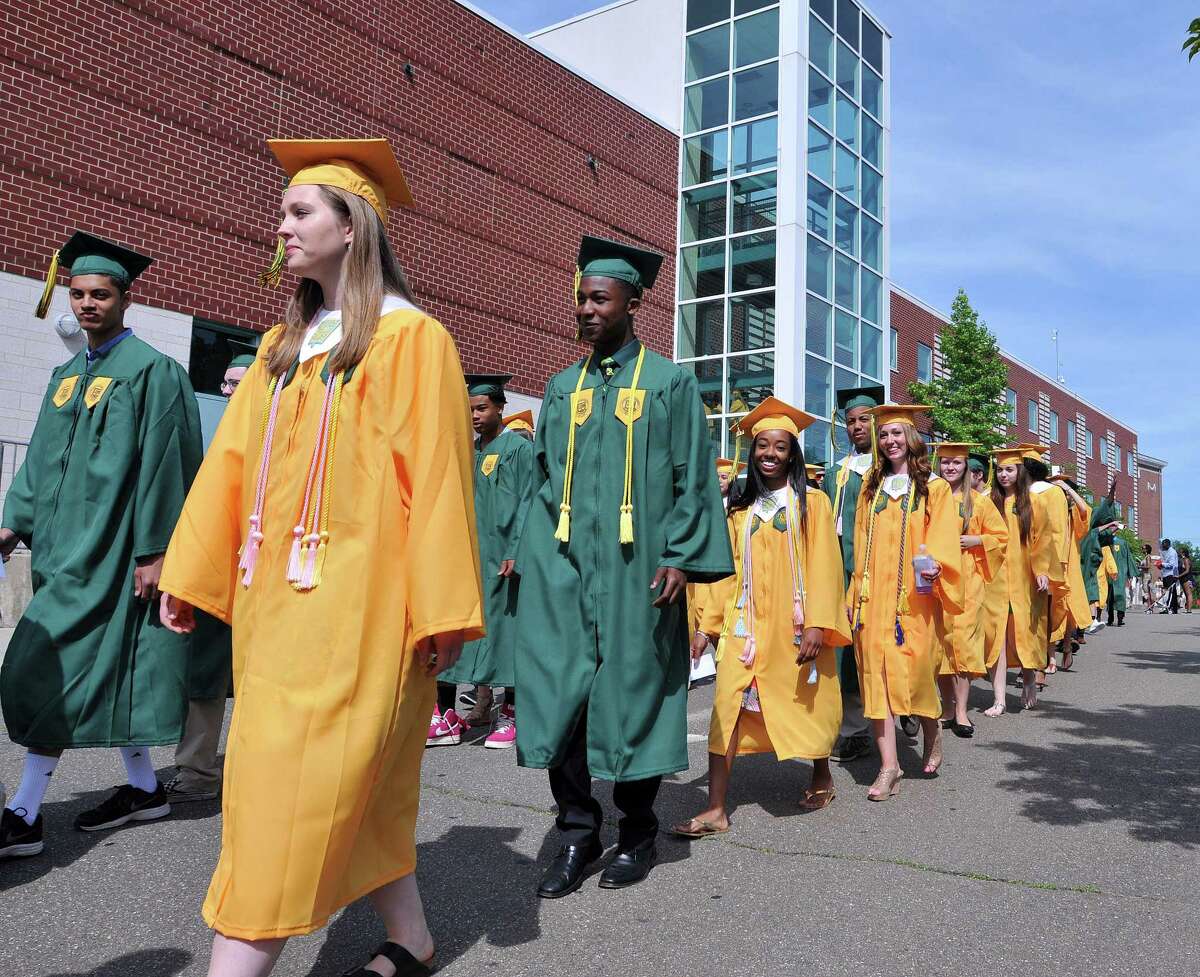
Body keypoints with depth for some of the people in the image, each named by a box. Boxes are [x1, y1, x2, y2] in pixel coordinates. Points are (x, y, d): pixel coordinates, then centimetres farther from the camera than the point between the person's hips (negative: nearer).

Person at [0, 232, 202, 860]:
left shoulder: (151, 371, -9)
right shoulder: (67, 374, 15)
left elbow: (161, 464, -13)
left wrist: (153, 549, -16)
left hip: (109, 548, -8)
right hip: (68, 544, 8)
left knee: (62, 671, -8)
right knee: (105, 674, 12)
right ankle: (143, 788, 23)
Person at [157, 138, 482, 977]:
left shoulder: (410, 337, -6)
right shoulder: (284, 347, 15)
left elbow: (436, 474, -11)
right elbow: (232, 464, 14)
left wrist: (442, 610, -14)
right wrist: (189, 575, 11)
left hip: (353, 597, -7)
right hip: (276, 594, 7)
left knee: (299, 783, -5)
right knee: (356, 782, 13)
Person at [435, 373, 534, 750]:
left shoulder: (519, 449, -3)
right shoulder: (469, 452, 15)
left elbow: (526, 504, -9)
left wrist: (515, 553, -16)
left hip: (501, 556, -6)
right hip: (467, 554, 6)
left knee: (502, 629, -1)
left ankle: (509, 715, 9)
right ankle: (445, 715, 6)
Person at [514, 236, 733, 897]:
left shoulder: (671, 383, 2)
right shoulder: (562, 387, 14)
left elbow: (692, 478, -2)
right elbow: (543, 479, 16)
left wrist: (680, 558, -11)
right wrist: (532, 554, 8)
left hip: (635, 571, -3)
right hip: (563, 570, 4)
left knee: (634, 695, 5)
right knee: (559, 693, 1)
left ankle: (637, 833, 22)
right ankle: (577, 832, 16)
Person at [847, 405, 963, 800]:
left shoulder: (935, 489, 4)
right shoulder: (871, 487, 14)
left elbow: (943, 539, -4)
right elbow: (862, 545, 14)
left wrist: (934, 564, -25)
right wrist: (856, 593, 9)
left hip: (913, 597, -3)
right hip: (874, 596, 3)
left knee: (915, 673, -2)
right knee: (876, 672, -3)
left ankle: (932, 732, 30)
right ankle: (889, 766, 1)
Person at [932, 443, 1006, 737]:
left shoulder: (979, 502, 6)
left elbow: (1001, 536, 9)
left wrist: (973, 541, -7)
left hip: (967, 581, -2)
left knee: (962, 640, -8)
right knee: (941, 642, 2)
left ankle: (960, 710, -4)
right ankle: (948, 707, 11)